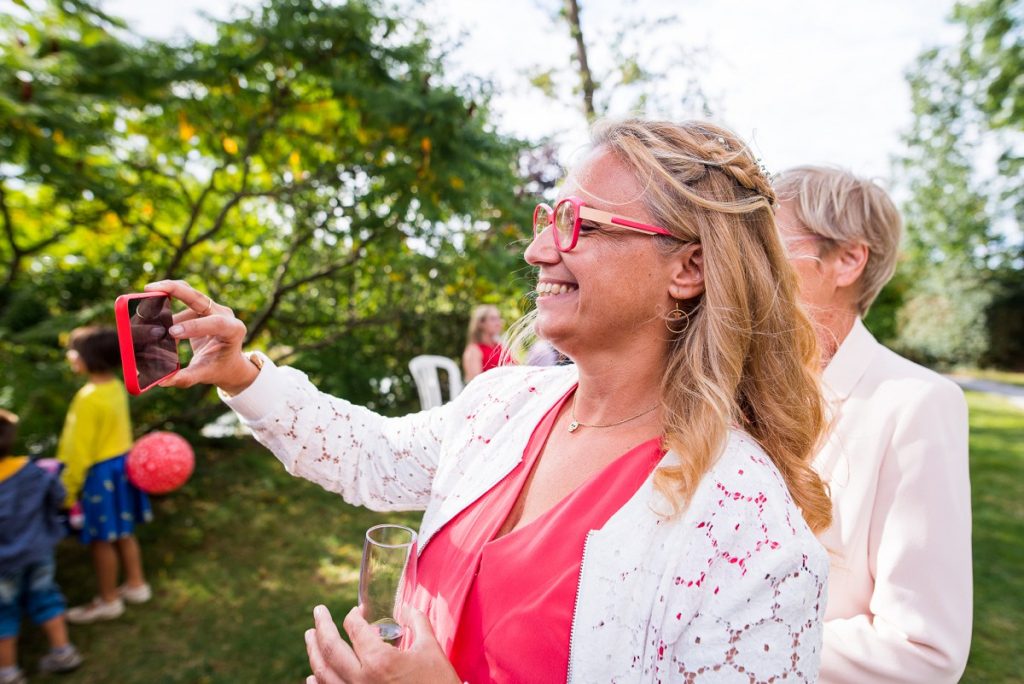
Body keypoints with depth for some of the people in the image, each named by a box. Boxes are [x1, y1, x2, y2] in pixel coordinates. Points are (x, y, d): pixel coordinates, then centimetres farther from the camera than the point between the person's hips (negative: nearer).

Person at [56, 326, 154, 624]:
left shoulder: (89, 398, -24)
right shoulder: (116, 387, 0)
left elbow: (81, 450, -19)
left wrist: (68, 490, -10)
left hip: (101, 474, -8)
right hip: (121, 465, 8)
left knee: (101, 540, 9)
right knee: (124, 532, 21)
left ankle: (108, 601, 25)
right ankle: (136, 585, 35)